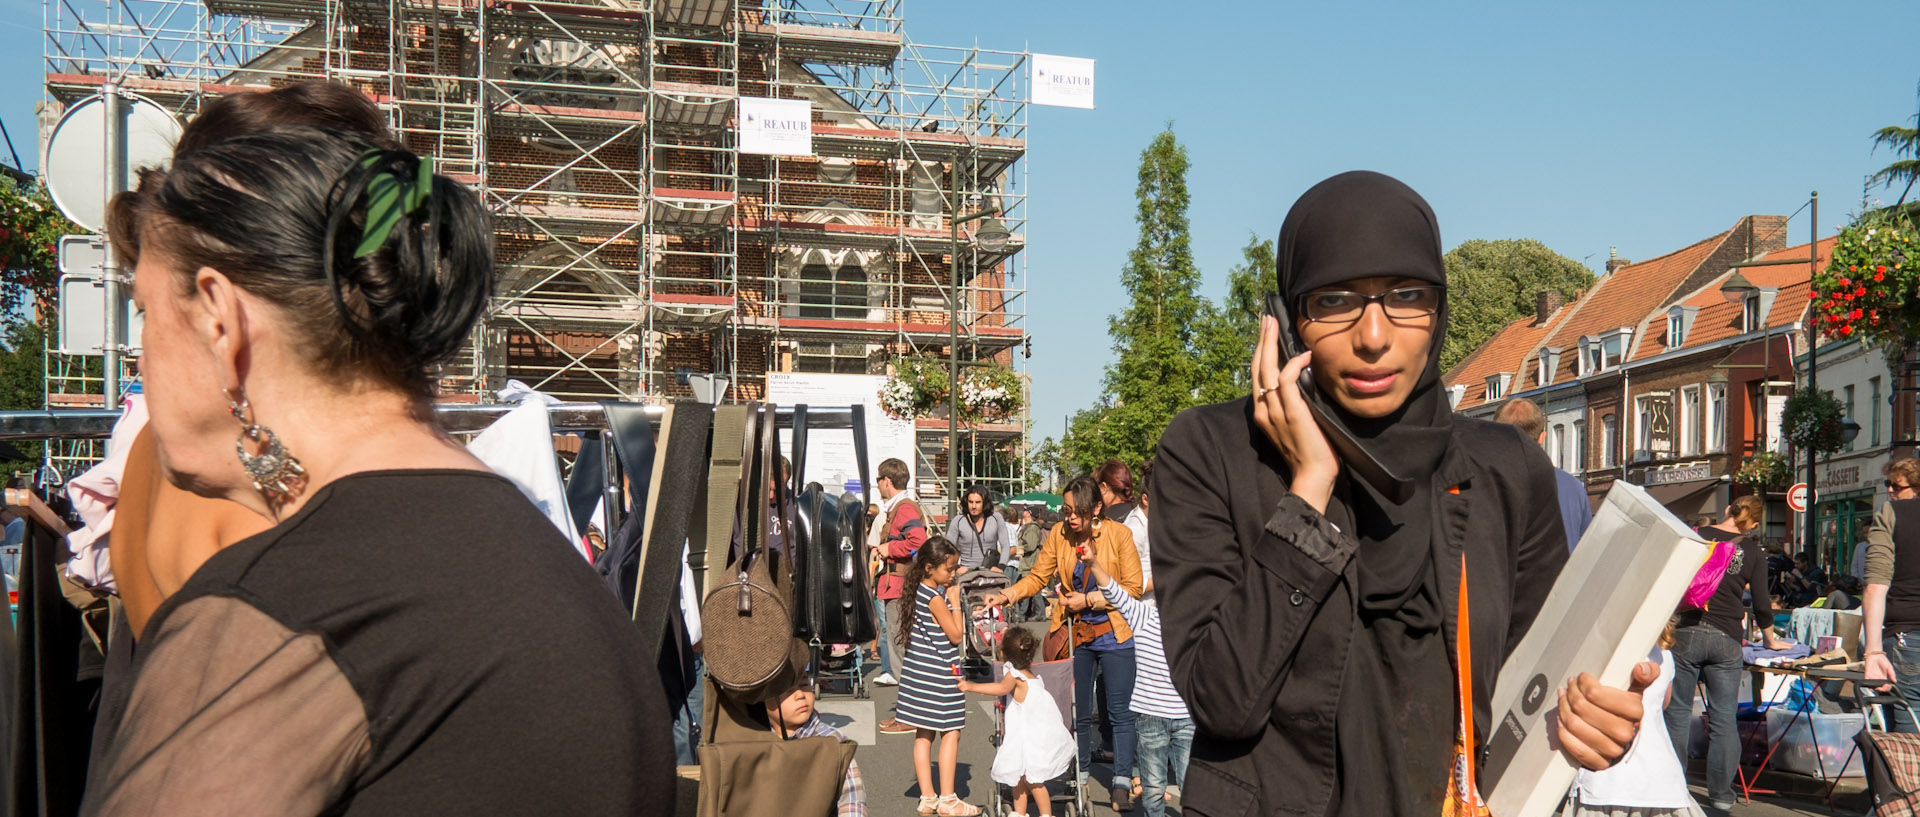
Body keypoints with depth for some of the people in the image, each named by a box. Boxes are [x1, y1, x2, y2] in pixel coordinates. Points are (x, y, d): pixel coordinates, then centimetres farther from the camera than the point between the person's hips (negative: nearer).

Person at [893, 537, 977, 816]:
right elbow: (956, 634, -14)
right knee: (951, 732, -2)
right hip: (937, 673, -10)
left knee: (924, 734, 10)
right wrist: (955, 601, -9)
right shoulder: (935, 597, -19)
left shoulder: (924, 590, 9)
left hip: (920, 670, 10)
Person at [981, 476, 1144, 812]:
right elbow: (1038, 577, 1)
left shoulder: (1119, 534, -11)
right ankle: (1080, 778, 26)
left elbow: (1133, 587, -11)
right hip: (1075, 634, 3)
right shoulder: (1059, 535, -3)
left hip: (1114, 634, -3)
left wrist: (1089, 599, -17)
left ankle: (1122, 784, 6)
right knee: (1077, 712, 11)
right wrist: (1005, 595, -15)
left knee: (1120, 711, -2)